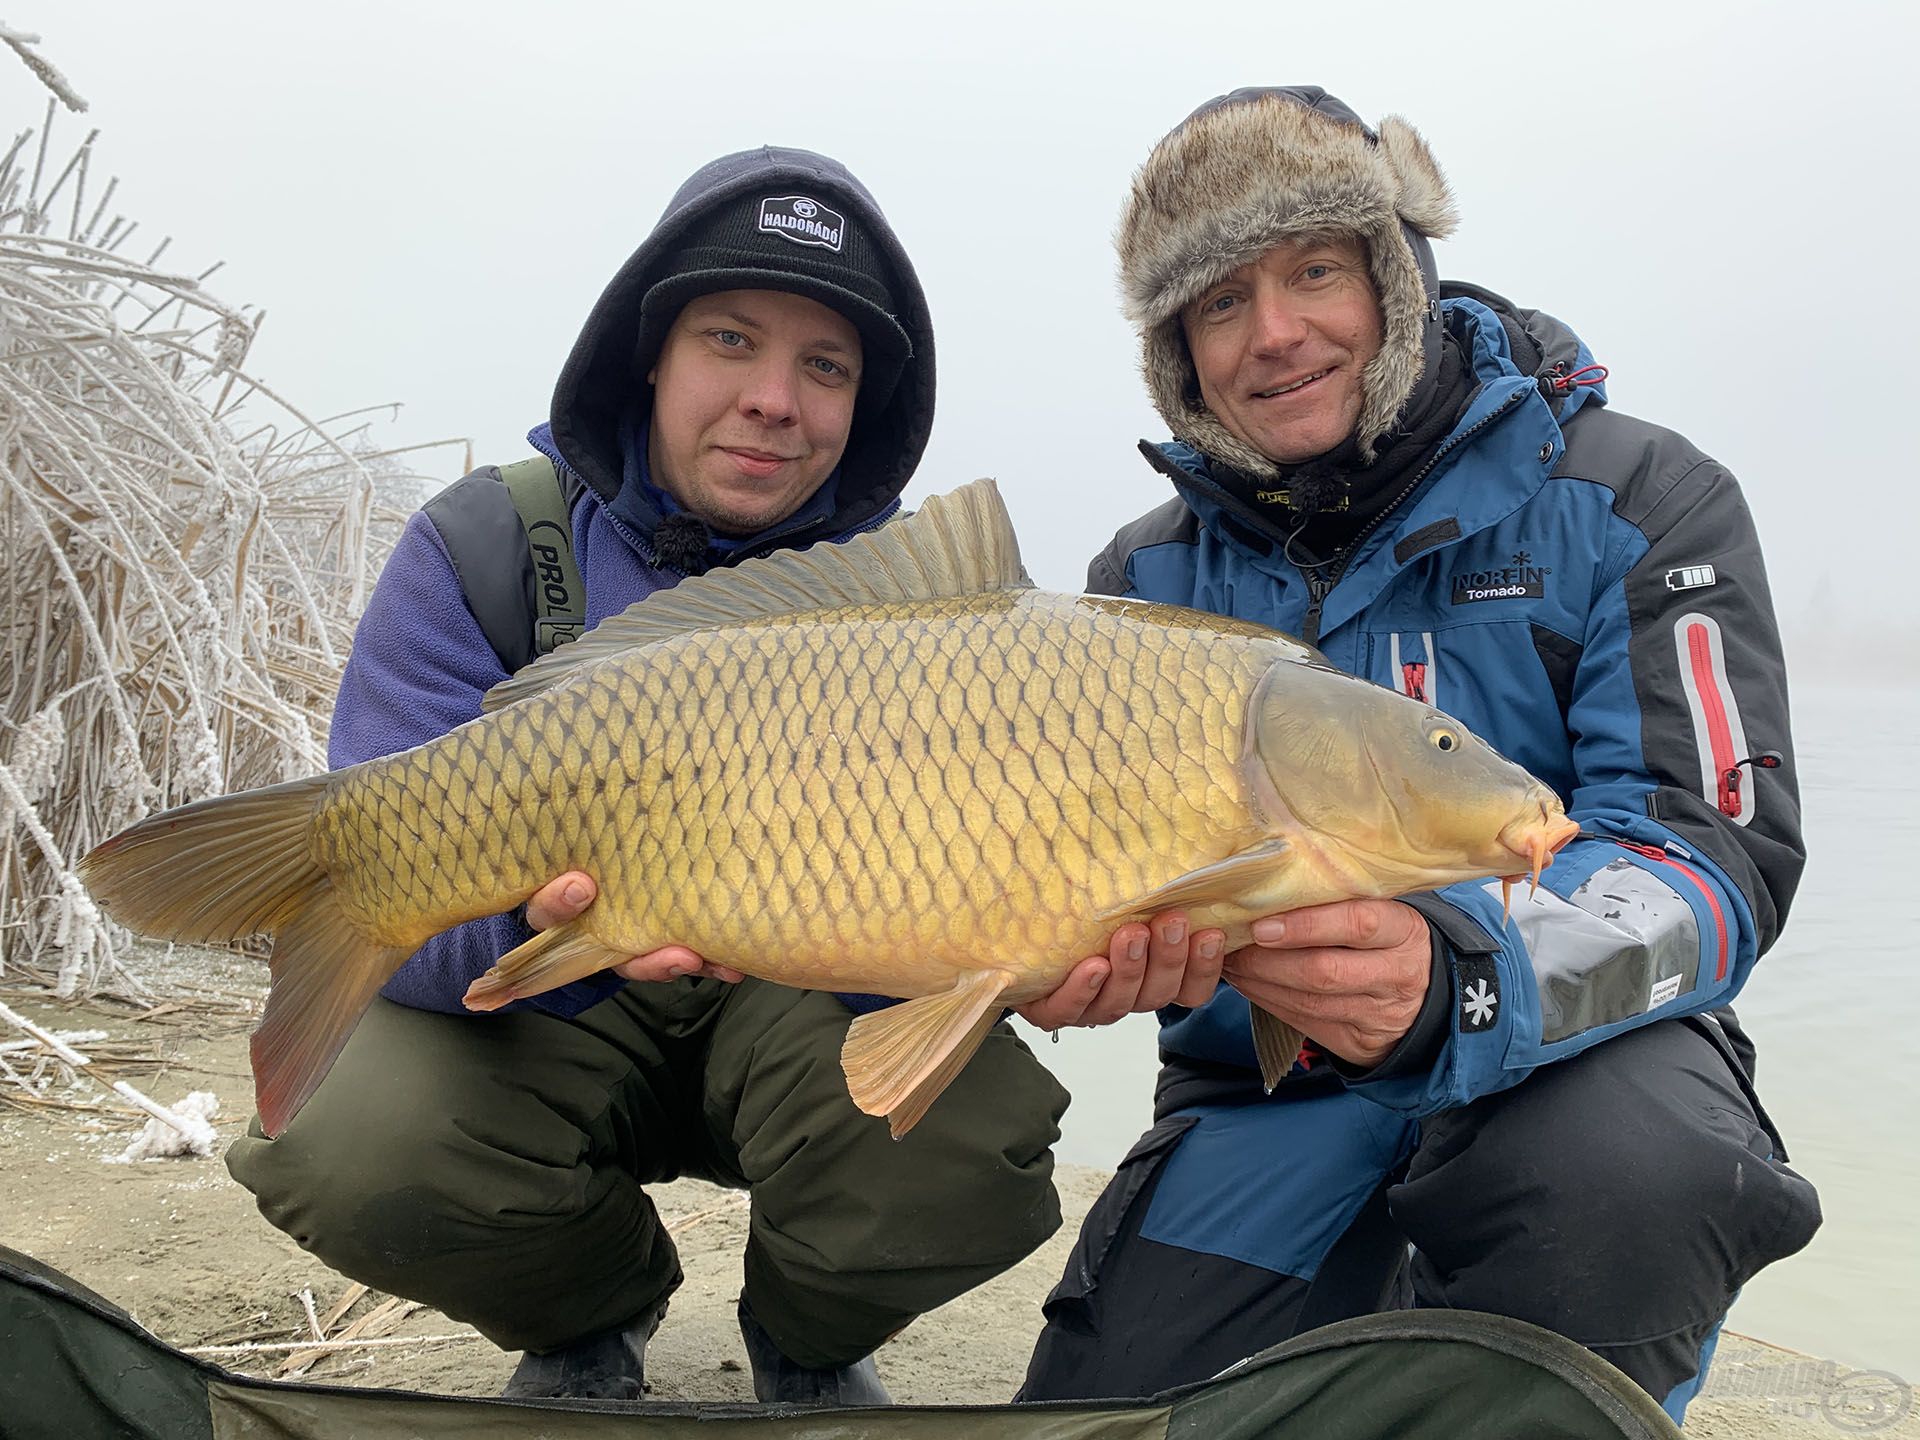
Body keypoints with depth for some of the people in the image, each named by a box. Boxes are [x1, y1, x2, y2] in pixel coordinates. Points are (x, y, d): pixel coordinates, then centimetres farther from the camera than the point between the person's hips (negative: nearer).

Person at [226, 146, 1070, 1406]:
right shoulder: (483, 550, -12)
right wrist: (538, 919, -42)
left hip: (796, 1001, 0)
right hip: (550, 1018, 1)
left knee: (976, 1145, -30)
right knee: (343, 1145, -28)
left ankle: (807, 1344, 11)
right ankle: (592, 1323, 10)